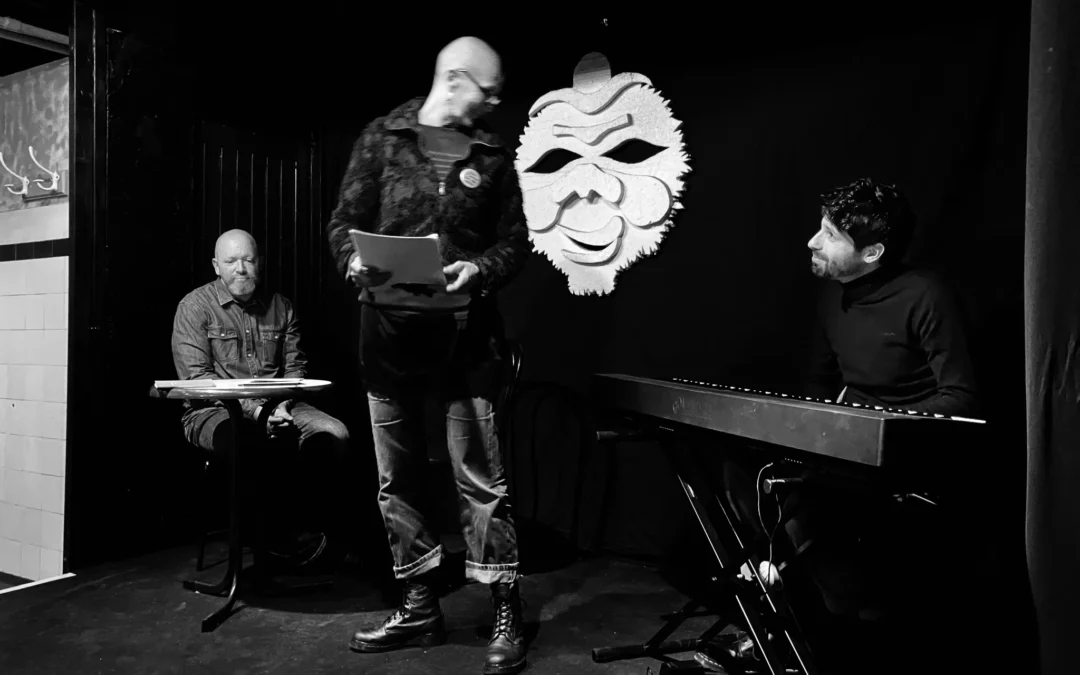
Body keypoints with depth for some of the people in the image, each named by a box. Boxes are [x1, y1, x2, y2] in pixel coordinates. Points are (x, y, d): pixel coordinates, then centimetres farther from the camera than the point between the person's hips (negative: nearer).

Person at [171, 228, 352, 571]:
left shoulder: (279, 306, 14)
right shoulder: (194, 307, 1)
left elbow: (295, 367, 12)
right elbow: (196, 378, -9)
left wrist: (283, 406, -10)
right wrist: (254, 411, -18)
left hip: (277, 407, 4)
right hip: (213, 411, -4)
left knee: (334, 434, -22)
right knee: (259, 441, -37)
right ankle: (288, 539, -18)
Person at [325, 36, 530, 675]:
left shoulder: (493, 154, 8)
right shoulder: (383, 138, 7)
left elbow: (516, 240, 8)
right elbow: (346, 220, 8)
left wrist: (482, 269, -12)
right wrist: (354, 258, -13)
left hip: (465, 328, -1)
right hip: (390, 324, 2)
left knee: (481, 479, -2)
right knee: (398, 478, 9)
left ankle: (507, 616, 11)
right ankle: (420, 608, 25)